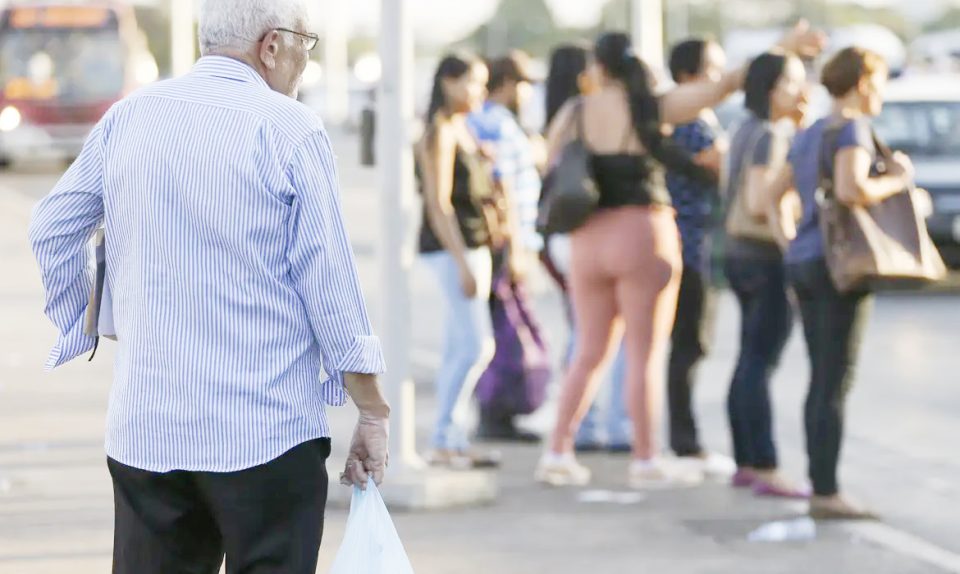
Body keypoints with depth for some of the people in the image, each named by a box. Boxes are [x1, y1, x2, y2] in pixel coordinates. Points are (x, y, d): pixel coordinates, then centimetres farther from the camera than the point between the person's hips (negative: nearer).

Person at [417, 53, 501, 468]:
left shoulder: (463, 131, 17)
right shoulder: (440, 134, -11)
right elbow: (438, 204, -17)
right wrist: (462, 263, -20)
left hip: (473, 245, 9)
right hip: (450, 247, -9)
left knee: (459, 349, 8)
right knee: (477, 345, -13)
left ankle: (452, 441, 10)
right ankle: (443, 439, -10)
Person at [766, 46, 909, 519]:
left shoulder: (810, 136, 16)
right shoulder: (853, 130, -11)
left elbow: (772, 195, 22)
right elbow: (851, 189, -28)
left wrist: (790, 242, 18)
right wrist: (894, 182, -12)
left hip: (803, 264, 9)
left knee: (821, 383, 11)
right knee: (836, 386, -7)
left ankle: (820, 488, 12)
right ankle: (827, 494, -8)